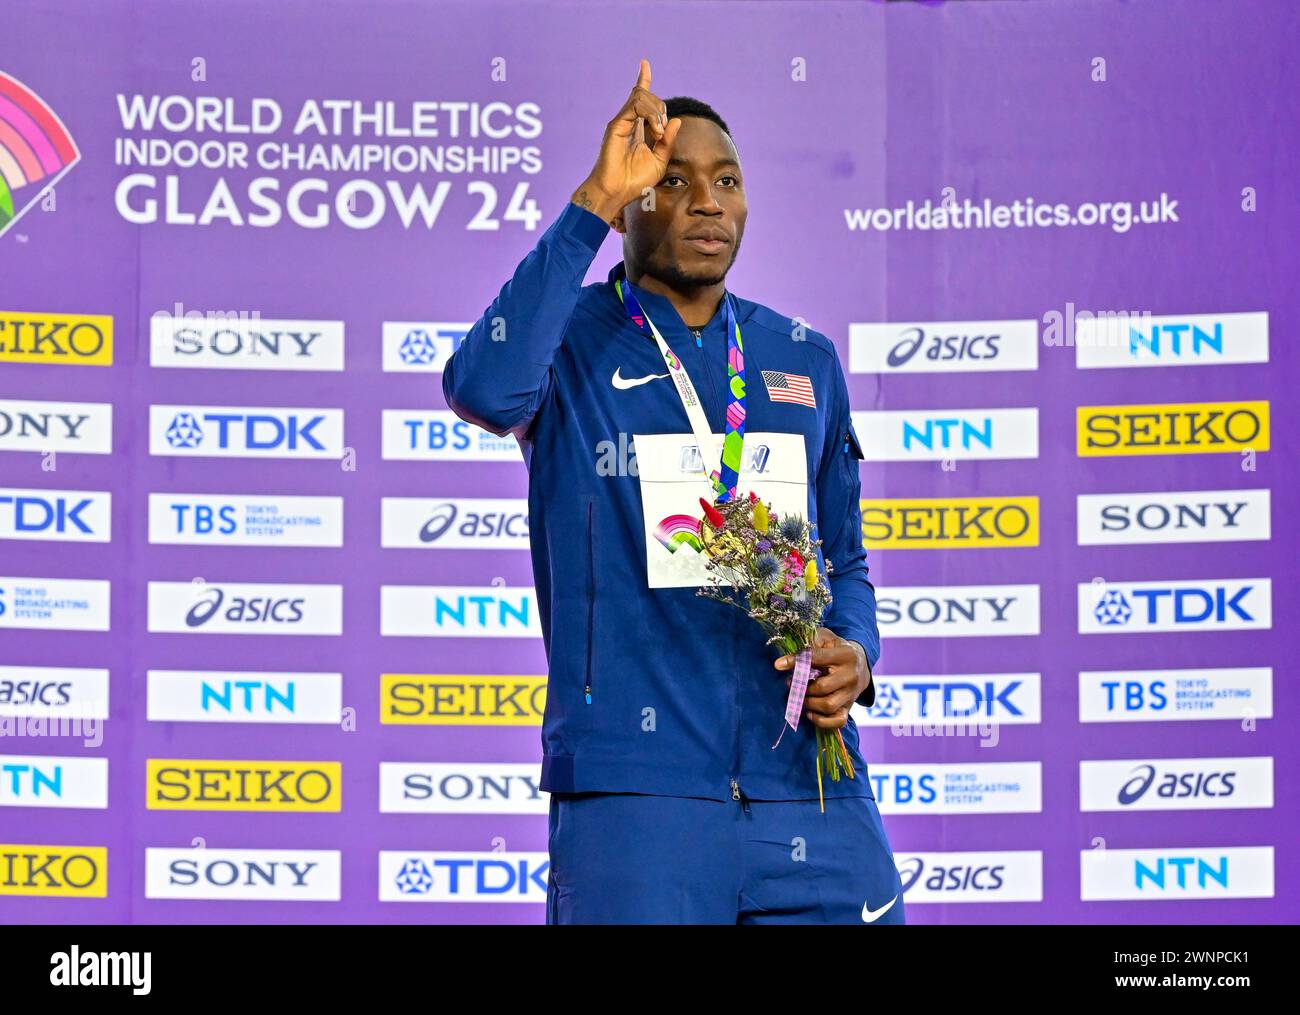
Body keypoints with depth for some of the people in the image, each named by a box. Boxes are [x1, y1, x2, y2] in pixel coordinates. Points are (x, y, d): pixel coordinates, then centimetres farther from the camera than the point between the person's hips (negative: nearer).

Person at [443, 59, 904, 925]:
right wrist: (594, 203, -20)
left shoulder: (804, 359, 15)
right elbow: (485, 389, -23)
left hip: (811, 789, 4)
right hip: (633, 786, -4)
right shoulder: (572, 340, 1)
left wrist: (855, 653, -2)